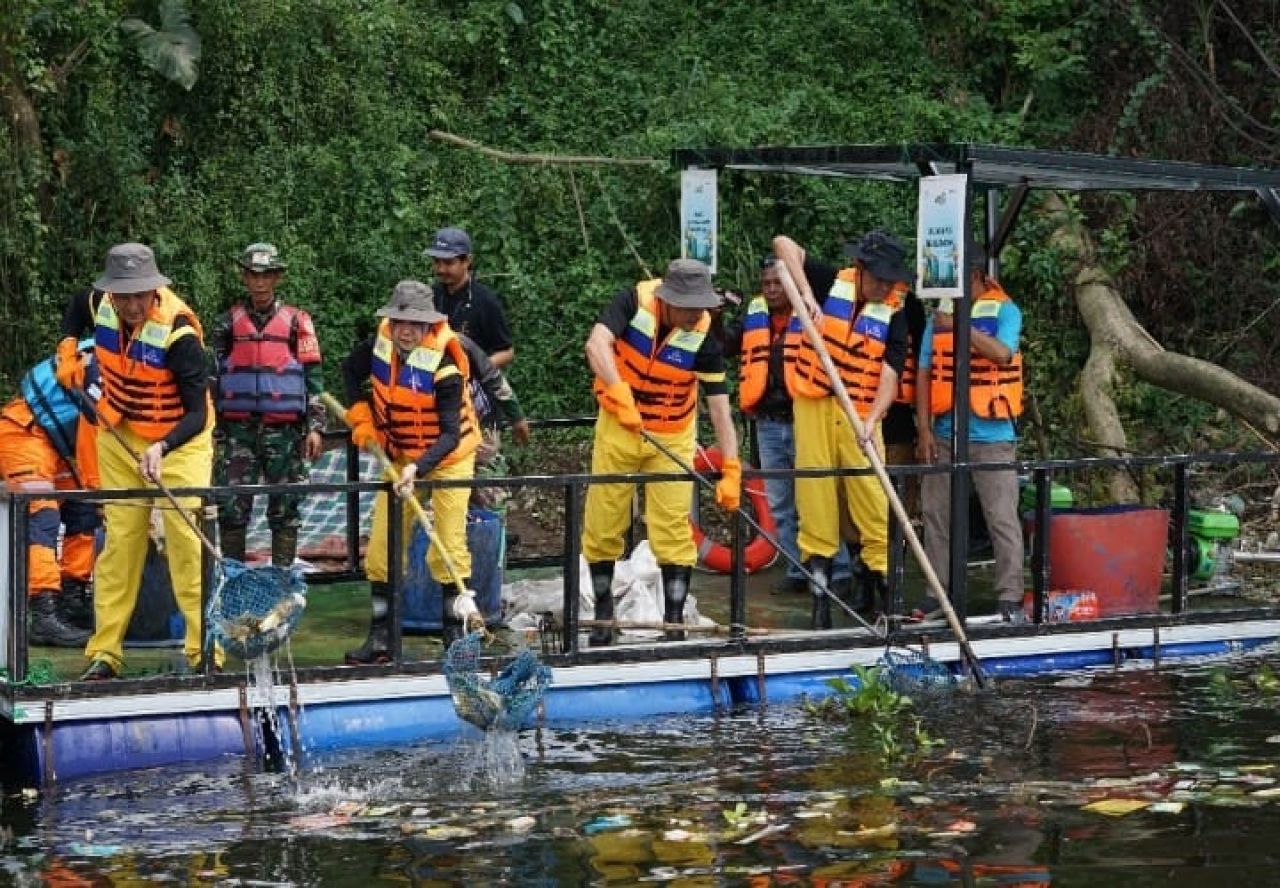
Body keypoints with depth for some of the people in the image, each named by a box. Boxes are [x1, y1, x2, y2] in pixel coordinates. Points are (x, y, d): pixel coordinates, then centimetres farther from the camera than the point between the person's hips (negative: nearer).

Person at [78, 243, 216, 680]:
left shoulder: (178, 333, -29)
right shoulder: (98, 303, -13)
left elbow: (197, 413, -28)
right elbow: (78, 305, 16)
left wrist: (162, 448, -43)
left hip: (179, 438, -4)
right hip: (121, 435, 4)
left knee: (187, 538, -11)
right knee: (120, 538, 4)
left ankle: (204, 649, -5)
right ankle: (105, 652, 5)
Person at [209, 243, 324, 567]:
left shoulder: (297, 322, 7)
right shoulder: (227, 324, 10)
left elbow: (313, 378, 6)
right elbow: (210, 380, 14)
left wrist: (315, 427, -1)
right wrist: (213, 431, 10)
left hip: (284, 430, -1)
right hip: (238, 429, 1)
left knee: (285, 510, 1)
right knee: (232, 508, -3)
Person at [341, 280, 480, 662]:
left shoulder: (444, 364, -27)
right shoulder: (381, 342, -12)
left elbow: (450, 434, -30)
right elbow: (352, 370, 11)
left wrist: (418, 469, -44)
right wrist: (361, 418, 0)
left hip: (448, 457, -5)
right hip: (400, 455, 5)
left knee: (448, 549, -9)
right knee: (381, 547, 1)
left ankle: (456, 634, 3)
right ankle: (380, 638, 8)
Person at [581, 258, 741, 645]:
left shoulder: (703, 334, -19)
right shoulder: (635, 301, -20)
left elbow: (719, 406, -18)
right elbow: (597, 344, -34)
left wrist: (731, 470, -24)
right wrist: (620, 395, -48)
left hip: (672, 437, 0)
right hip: (618, 428, 0)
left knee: (673, 529, -6)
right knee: (603, 526, 6)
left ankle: (674, 623, -1)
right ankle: (602, 616, 21)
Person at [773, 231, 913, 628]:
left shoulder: (893, 315, 0)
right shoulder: (830, 283, 0)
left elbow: (889, 375, -9)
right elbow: (783, 244, -3)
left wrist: (871, 421, -25)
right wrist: (806, 294, -16)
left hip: (860, 412, 0)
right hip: (814, 406, 0)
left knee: (873, 496, -7)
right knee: (815, 490, 2)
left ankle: (878, 574, 3)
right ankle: (820, 584, 7)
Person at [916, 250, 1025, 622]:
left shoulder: (1004, 311, 0)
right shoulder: (939, 316, 10)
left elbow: (1002, 353, -18)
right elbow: (925, 374, 6)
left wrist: (959, 325, -21)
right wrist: (924, 430, -1)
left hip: (992, 435, -4)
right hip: (945, 434, 4)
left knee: (1002, 517, -6)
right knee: (936, 515, 7)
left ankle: (1010, 598, -3)